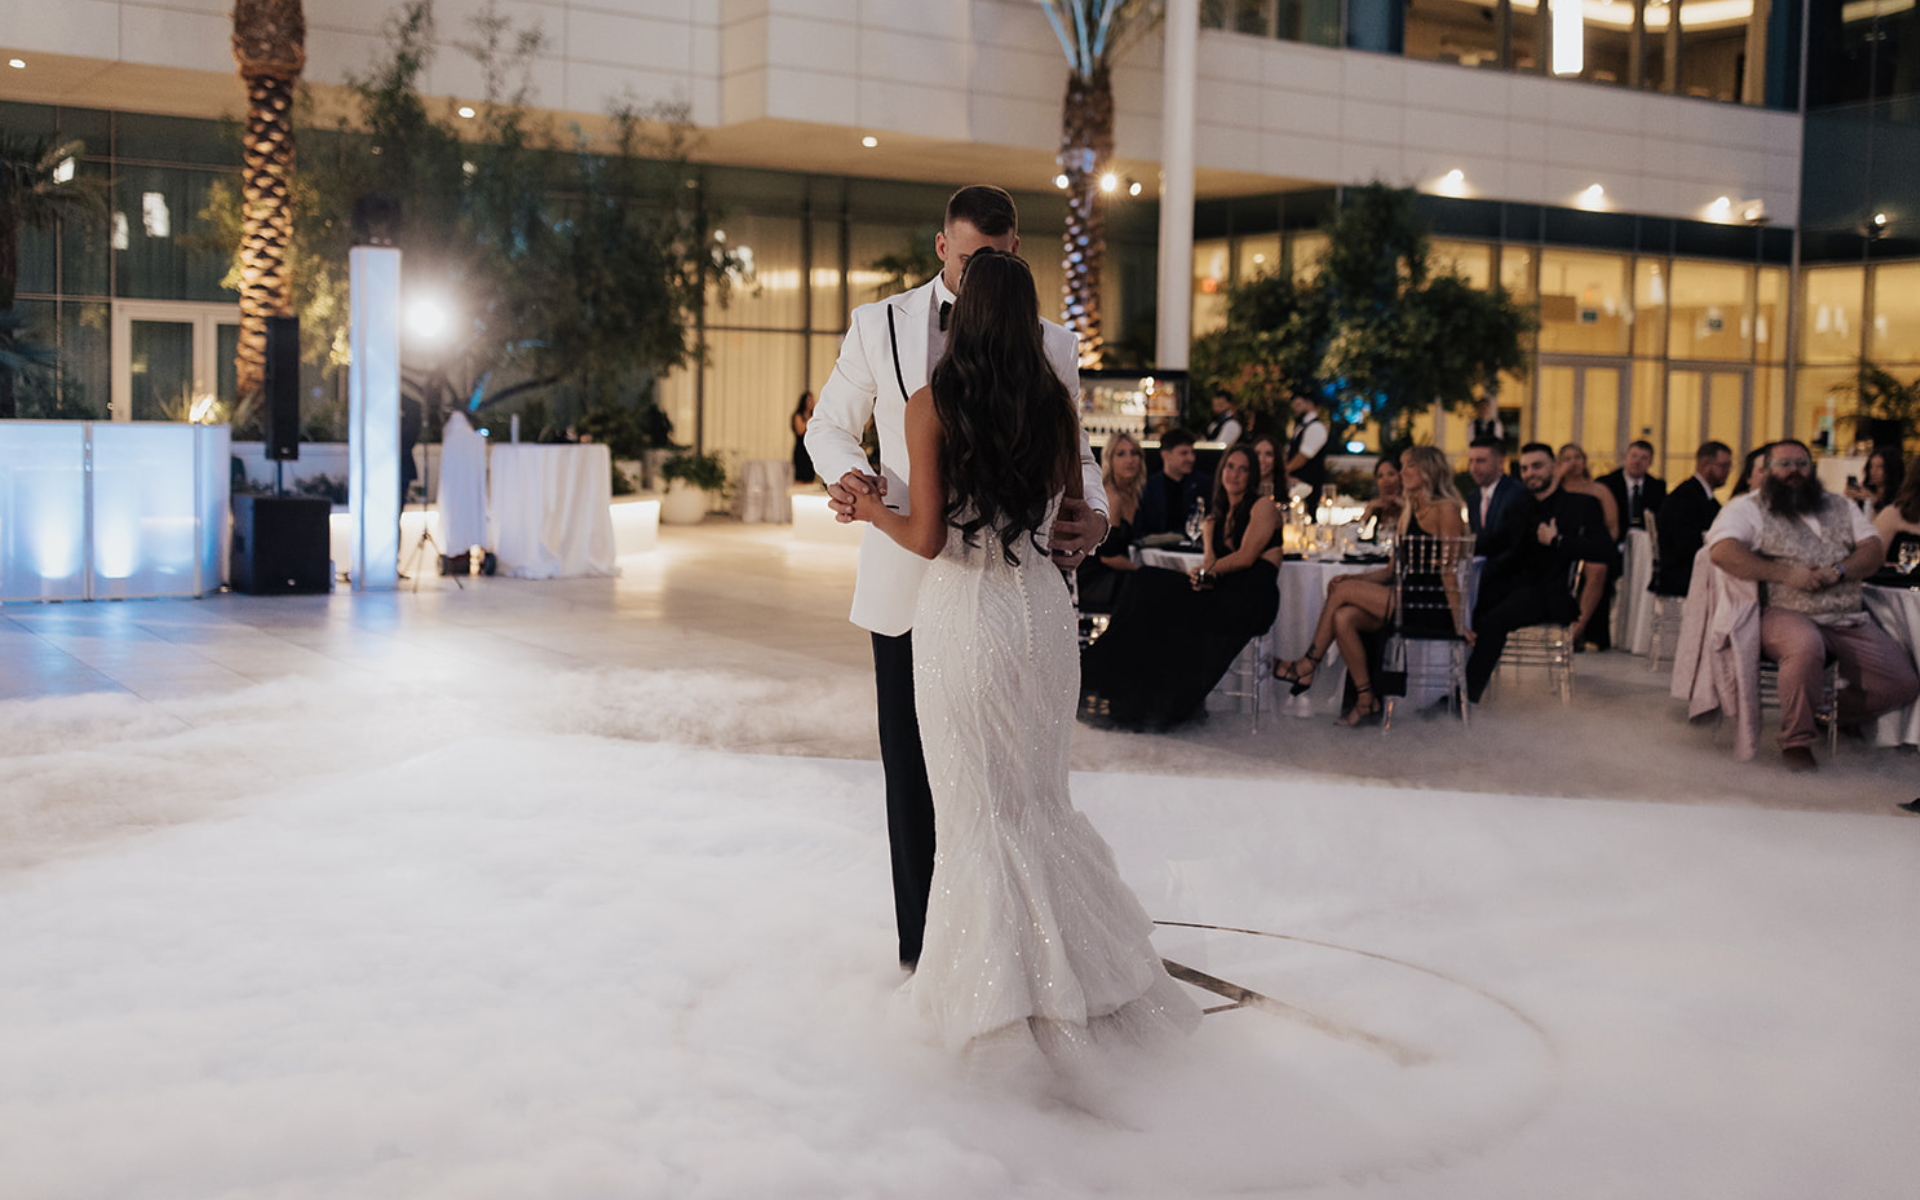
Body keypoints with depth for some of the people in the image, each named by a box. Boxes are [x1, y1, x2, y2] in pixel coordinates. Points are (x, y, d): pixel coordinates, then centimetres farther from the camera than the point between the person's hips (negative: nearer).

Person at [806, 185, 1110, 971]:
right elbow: (830, 424, 12)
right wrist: (846, 475, -12)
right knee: (912, 766, 7)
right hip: (908, 584, 1)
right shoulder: (878, 326, 5)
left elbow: (1072, 449, 11)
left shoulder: (1049, 345, 5)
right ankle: (923, 949, 20)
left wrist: (1094, 514, -11)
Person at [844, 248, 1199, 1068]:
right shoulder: (1056, 402, 0)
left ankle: (1002, 992, 14)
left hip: (962, 614, -4)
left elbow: (926, 538, -11)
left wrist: (872, 510, 7)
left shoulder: (931, 406, -11)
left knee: (976, 807, 8)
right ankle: (1086, 970, 23)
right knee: (1040, 798, 19)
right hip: (1041, 606, 4)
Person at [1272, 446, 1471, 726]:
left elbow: (1449, 571, -12)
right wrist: (1354, 578, 4)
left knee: (1343, 591, -14)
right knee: (1343, 618, -16)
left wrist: (1458, 624, -14)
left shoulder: (1446, 510, -7)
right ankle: (1366, 700, -10)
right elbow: (1393, 570, 19)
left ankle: (1307, 665, 1)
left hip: (1433, 607, -8)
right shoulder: (1408, 512, 20)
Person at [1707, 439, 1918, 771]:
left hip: (1849, 620, 6)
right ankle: (1796, 741, -23)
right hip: (1785, 614, -6)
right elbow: (1722, 551, -14)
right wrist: (1786, 574, -18)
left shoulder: (1840, 506, 22)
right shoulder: (1749, 508, 4)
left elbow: (1874, 551, 12)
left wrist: (1838, 572, -10)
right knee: (1807, 644, -40)